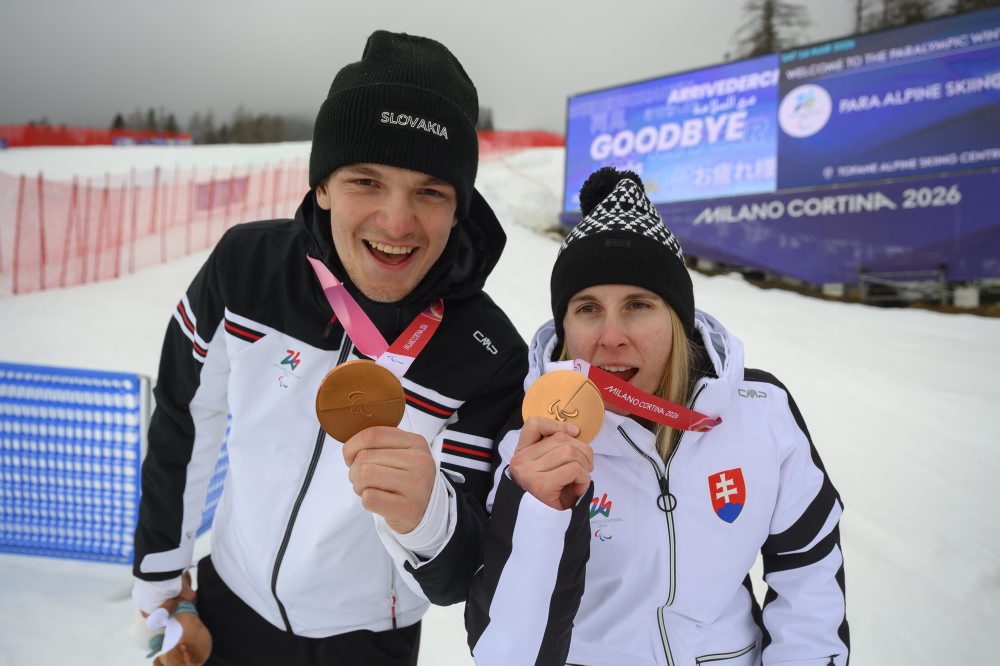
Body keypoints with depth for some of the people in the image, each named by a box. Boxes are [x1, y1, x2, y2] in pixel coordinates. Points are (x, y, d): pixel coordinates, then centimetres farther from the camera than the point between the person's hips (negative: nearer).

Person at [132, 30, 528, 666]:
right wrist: (159, 571, 5)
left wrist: (422, 516, -45)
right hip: (230, 601, 2)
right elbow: (183, 420, -4)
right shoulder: (247, 264, -20)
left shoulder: (492, 358, -27)